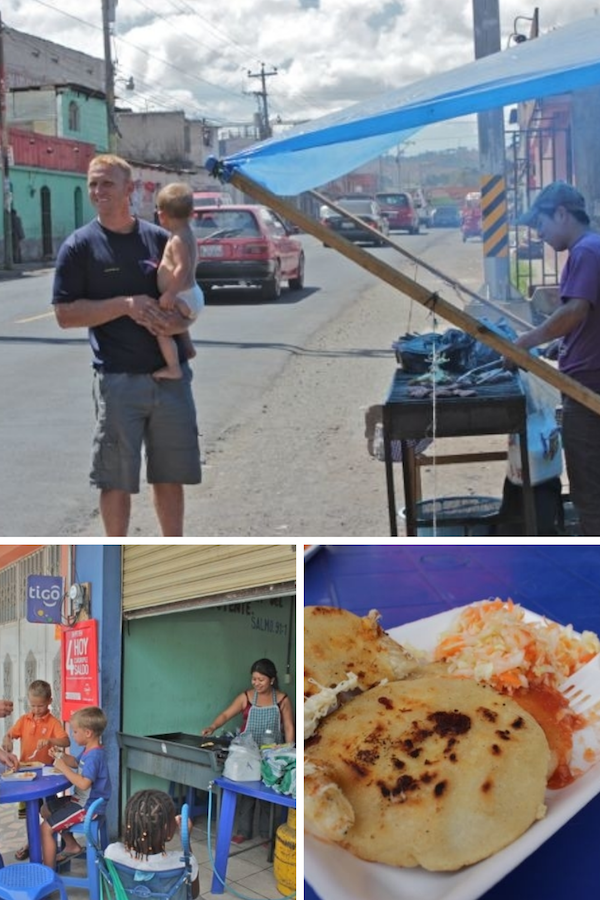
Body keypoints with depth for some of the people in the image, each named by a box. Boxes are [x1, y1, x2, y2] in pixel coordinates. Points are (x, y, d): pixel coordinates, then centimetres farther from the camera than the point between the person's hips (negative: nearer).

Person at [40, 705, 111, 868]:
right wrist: (61, 755, 5)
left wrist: (63, 768, -28)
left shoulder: (95, 755, -27)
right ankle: (71, 846, 32)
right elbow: (76, 763, 24)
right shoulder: (88, 750, 4)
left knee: (46, 827, -14)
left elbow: (84, 783, -36)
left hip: (87, 807, -11)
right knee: (46, 809, 25)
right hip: (81, 799, 11)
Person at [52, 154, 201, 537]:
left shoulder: (161, 238, 6)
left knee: (171, 475, 12)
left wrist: (180, 319, -9)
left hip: (171, 374, 3)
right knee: (117, 479, 4)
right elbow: (66, 314, -7)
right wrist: (125, 305, -17)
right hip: (118, 379, -3)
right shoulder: (80, 246, -3)